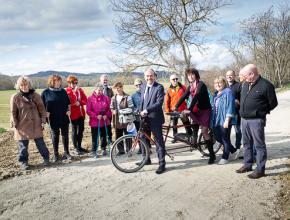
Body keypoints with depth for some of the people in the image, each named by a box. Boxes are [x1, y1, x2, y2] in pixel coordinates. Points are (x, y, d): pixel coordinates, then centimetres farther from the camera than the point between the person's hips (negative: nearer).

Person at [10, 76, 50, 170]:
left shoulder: (36, 95, 0)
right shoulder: (15, 97, -4)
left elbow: (42, 109, 4)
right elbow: (13, 113, 0)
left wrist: (43, 121, 0)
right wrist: (15, 125, -2)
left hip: (36, 124, 1)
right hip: (22, 126, -1)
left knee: (40, 143, 9)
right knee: (23, 145, 10)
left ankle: (46, 158, 25)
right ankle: (23, 161, 27)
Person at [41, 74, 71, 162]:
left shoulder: (63, 91, 6)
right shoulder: (46, 92, -2)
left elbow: (68, 102, 13)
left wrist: (69, 110, -2)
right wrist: (46, 112, -13)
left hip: (64, 118, 2)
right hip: (53, 119, -2)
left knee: (65, 135, 9)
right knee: (55, 136, 9)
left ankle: (66, 152, 23)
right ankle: (55, 154, 22)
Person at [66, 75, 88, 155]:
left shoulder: (80, 90, 11)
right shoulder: (67, 91, -6)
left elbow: (85, 100, 5)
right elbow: (71, 101, -20)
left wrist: (79, 103, -12)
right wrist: (75, 91, -23)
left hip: (81, 113, 6)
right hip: (73, 114, -6)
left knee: (81, 130, 13)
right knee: (74, 131, 3)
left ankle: (79, 146, 27)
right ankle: (76, 148, 14)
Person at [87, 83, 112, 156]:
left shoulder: (106, 98, 2)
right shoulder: (90, 98, -6)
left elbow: (109, 109, 7)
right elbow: (88, 110, -7)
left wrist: (106, 115, -10)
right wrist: (96, 116, -16)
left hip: (104, 121, 3)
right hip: (94, 121, -2)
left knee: (104, 136, 12)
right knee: (95, 137, 4)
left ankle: (104, 149, 30)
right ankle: (93, 150, 19)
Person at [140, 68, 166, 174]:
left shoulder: (159, 87, -9)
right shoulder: (143, 87, 13)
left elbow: (159, 102, -19)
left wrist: (146, 110, -25)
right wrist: (141, 111, 4)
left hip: (155, 118, -7)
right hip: (144, 118, 7)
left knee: (159, 142, 1)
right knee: (144, 140, 17)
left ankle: (162, 164, 11)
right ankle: (146, 159, 35)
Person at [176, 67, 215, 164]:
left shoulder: (201, 84, -16)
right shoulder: (190, 86, 7)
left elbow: (196, 97, -29)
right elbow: (183, 96, -1)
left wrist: (189, 109, -39)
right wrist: (176, 107, -12)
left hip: (205, 110, -7)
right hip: (196, 111, 7)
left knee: (204, 131, -7)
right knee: (194, 128, -5)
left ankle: (212, 154, 4)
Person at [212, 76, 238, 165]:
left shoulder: (228, 92, -10)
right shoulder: (216, 94, 15)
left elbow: (230, 106, -17)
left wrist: (227, 120, -21)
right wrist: (213, 119, 19)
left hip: (225, 120, -8)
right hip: (217, 120, 8)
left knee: (225, 139, 2)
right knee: (218, 137, 12)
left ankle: (225, 158, 18)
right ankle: (234, 151, 32)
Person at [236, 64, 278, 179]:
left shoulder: (266, 85, -12)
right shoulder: (245, 84, 9)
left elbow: (273, 103, -4)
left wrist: (261, 111, 3)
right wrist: (243, 111, 12)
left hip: (256, 121, -7)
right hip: (244, 119, 7)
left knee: (259, 145, 3)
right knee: (247, 144, 17)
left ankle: (260, 170, 13)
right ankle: (247, 165, 31)